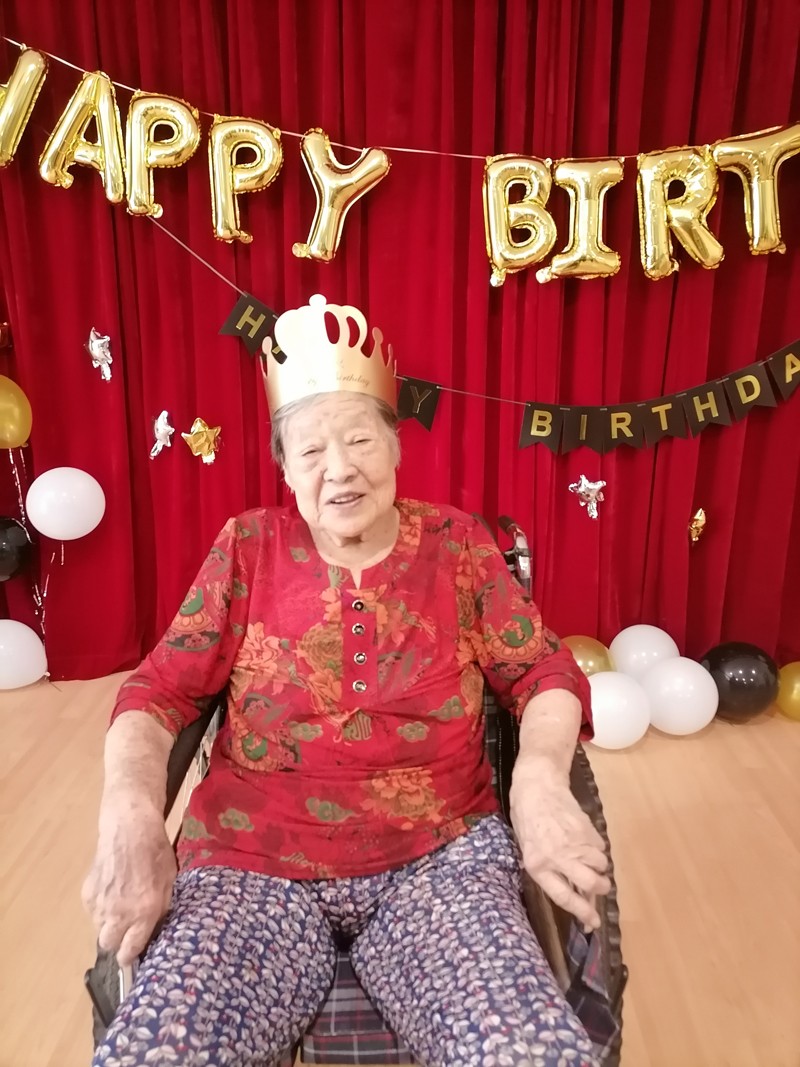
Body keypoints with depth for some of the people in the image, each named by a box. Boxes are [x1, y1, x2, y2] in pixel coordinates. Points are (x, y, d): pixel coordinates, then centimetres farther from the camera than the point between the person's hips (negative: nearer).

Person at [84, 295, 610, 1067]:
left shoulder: (458, 545, 4)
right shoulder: (247, 549, 5)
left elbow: (544, 672, 4)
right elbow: (159, 689, 3)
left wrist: (540, 779, -18)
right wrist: (129, 808, -17)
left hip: (439, 857, 0)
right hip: (256, 863, 1)